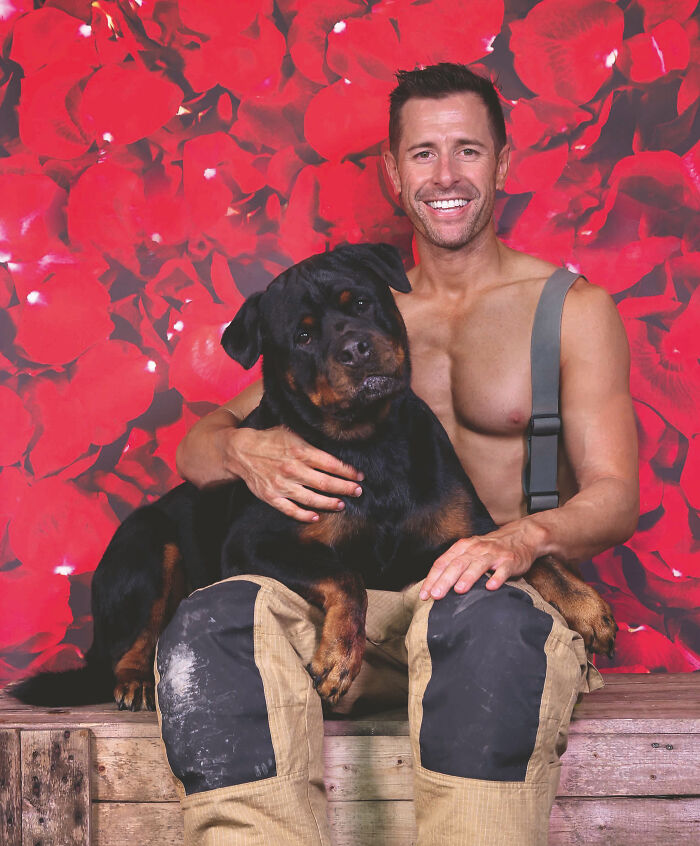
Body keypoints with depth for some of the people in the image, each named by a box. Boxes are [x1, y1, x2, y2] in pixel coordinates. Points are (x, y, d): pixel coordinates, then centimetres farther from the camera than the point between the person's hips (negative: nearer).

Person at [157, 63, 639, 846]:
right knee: (216, 617, -30)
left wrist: (527, 535, -23)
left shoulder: (574, 309, 10)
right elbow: (197, 446, 13)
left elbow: (614, 495, 1)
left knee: (481, 618, -41)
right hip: (367, 593, 3)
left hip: (517, 586, -3)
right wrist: (246, 450, -14)